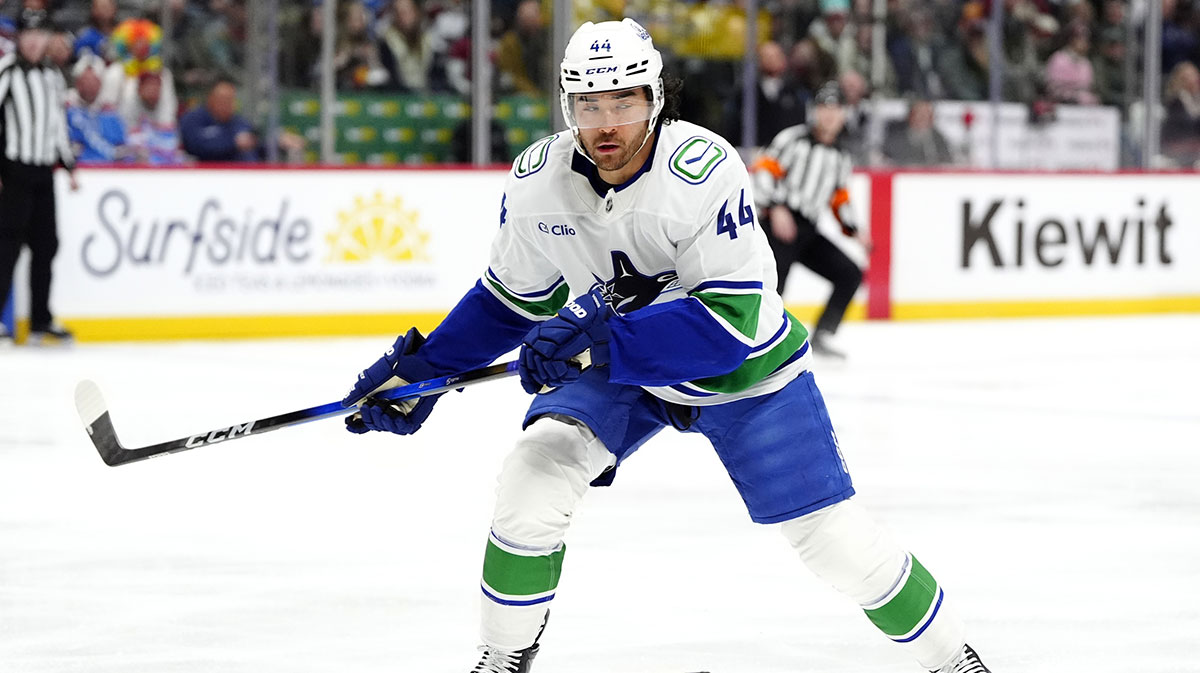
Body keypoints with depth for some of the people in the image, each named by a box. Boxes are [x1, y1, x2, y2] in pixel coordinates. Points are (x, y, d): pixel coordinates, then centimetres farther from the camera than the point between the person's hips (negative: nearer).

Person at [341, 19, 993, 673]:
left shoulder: (705, 171, -33)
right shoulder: (535, 182, -17)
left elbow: (729, 321, -37)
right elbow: (513, 298, 2)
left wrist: (597, 338, -43)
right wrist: (422, 368, -6)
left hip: (743, 370, -3)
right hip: (613, 368, 4)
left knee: (830, 534, -4)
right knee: (535, 472, -19)